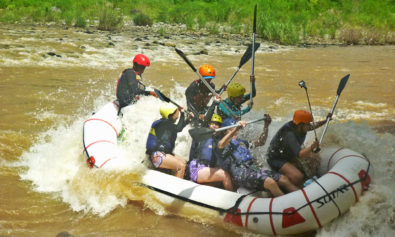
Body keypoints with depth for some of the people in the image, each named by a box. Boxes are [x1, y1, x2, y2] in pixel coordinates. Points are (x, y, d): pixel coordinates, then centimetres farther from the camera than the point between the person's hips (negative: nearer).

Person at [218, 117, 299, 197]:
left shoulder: (242, 142, 31)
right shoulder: (226, 142, 8)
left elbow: (261, 142, 37)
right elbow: (221, 145, -19)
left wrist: (266, 125, 26)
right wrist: (235, 129, -29)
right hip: (240, 174, -8)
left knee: (283, 179, -11)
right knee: (270, 182, -31)